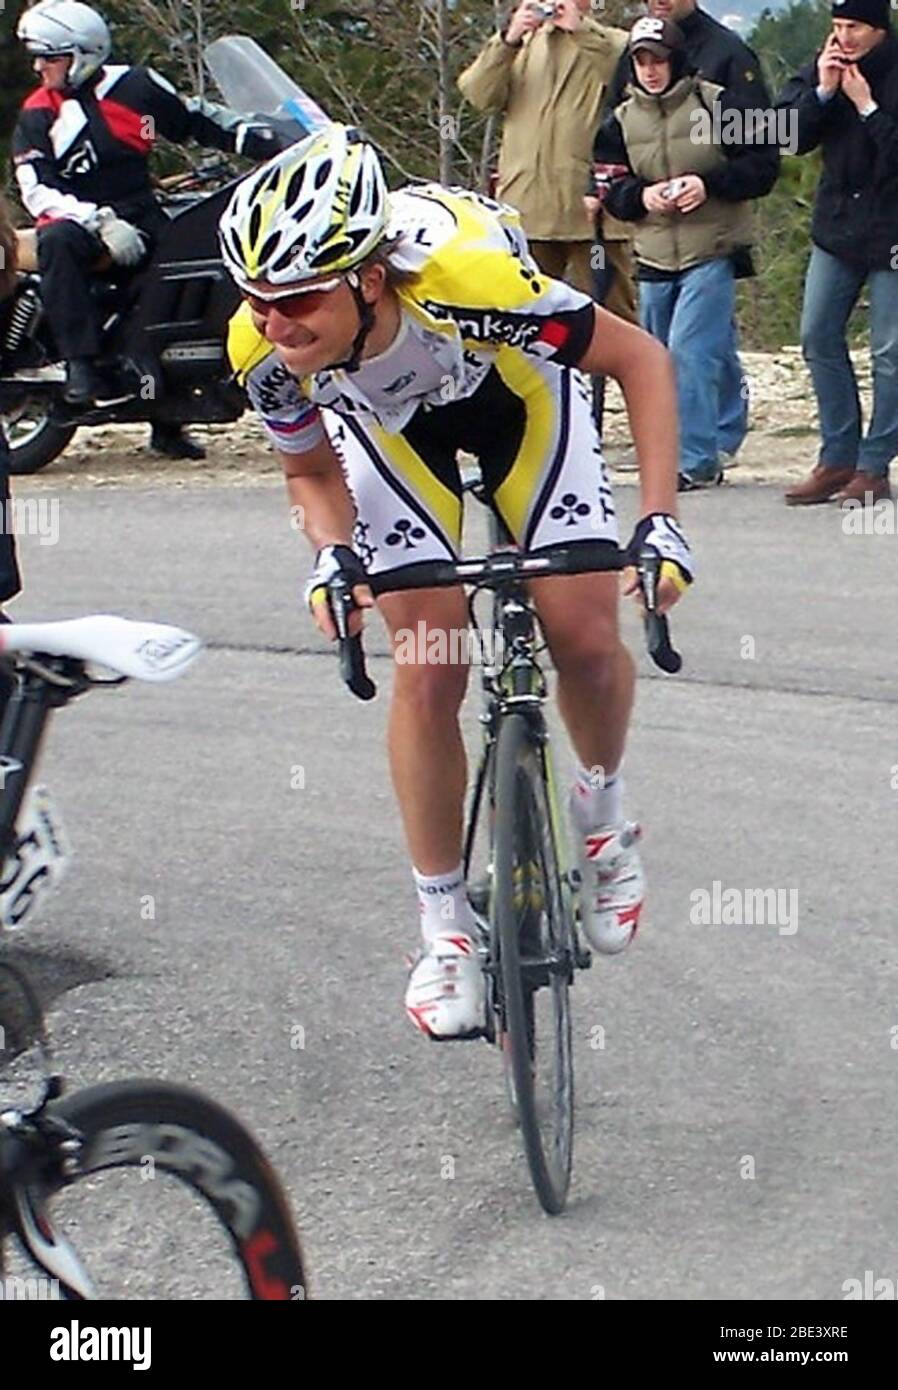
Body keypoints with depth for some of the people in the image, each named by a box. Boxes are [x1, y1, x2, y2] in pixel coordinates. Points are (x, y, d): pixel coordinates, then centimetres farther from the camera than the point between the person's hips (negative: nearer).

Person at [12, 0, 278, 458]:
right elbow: (36, 191, -10)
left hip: (139, 215, 2)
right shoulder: (37, 115, 0)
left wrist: (263, 143, 5)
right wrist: (100, 222, -23)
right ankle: (80, 365, -38)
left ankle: (167, 424, 5)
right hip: (76, 218, -2)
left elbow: (198, 123, 14)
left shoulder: (137, 86, 3)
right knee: (57, 242, -37)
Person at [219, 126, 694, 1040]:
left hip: (514, 388, -1)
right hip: (390, 423, 2)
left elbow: (639, 358, -29)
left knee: (584, 639, -11)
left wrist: (660, 520, -36)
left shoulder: (463, 273, -44)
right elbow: (311, 473, -9)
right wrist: (334, 554, -30)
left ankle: (602, 814, 21)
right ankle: (445, 932, 4)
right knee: (426, 671, -9)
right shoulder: (264, 348, -32)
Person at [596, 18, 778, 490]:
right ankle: (701, 456, 21)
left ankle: (694, 460, -13)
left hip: (711, 254, -6)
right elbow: (608, 185, 9)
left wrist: (710, 184, -17)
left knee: (689, 352, -16)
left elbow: (764, 164, -5)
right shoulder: (622, 119, 7)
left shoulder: (716, 104, -6)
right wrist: (641, 196, -11)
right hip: (653, 258, 6)